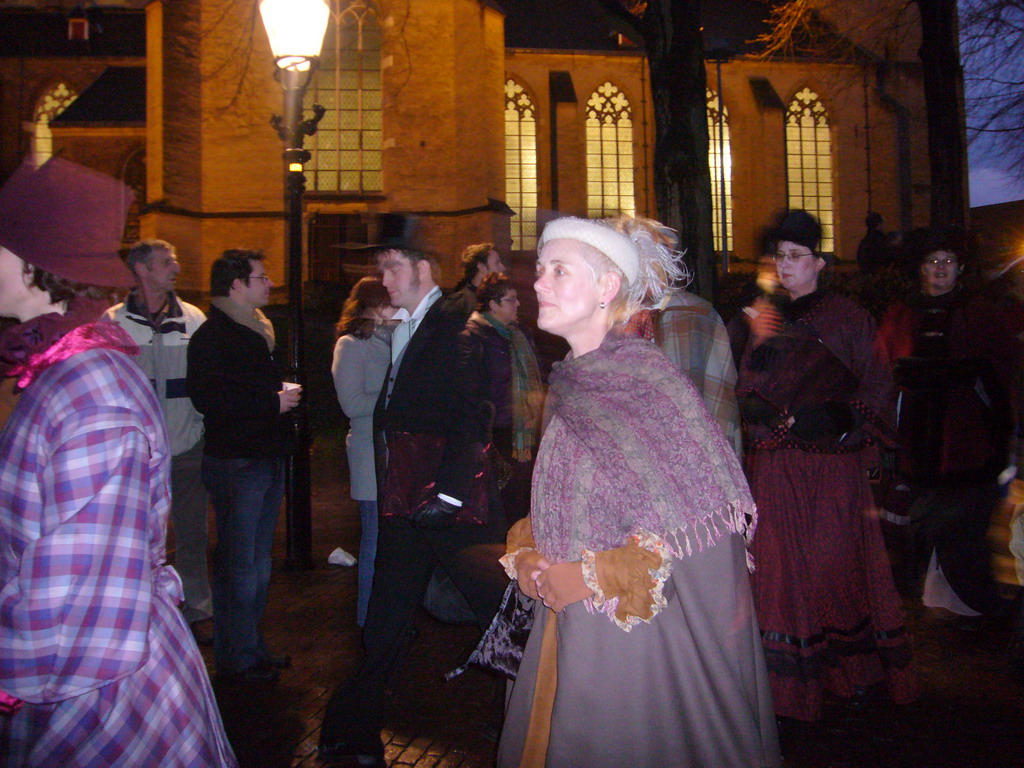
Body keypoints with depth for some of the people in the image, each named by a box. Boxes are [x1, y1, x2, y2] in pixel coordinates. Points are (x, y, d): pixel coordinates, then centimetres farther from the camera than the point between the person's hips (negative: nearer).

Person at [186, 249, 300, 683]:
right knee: (238, 563, -2)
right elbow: (208, 398, -25)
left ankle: (253, 647, 28)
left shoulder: (257, 330, 17)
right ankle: (237, 658, 10)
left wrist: (284, 396, 10)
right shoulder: (212, 335, -13)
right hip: (236, 463, -9)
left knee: (258, 560, 16)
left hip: (267, 459, 9)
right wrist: (273, 403, -20)